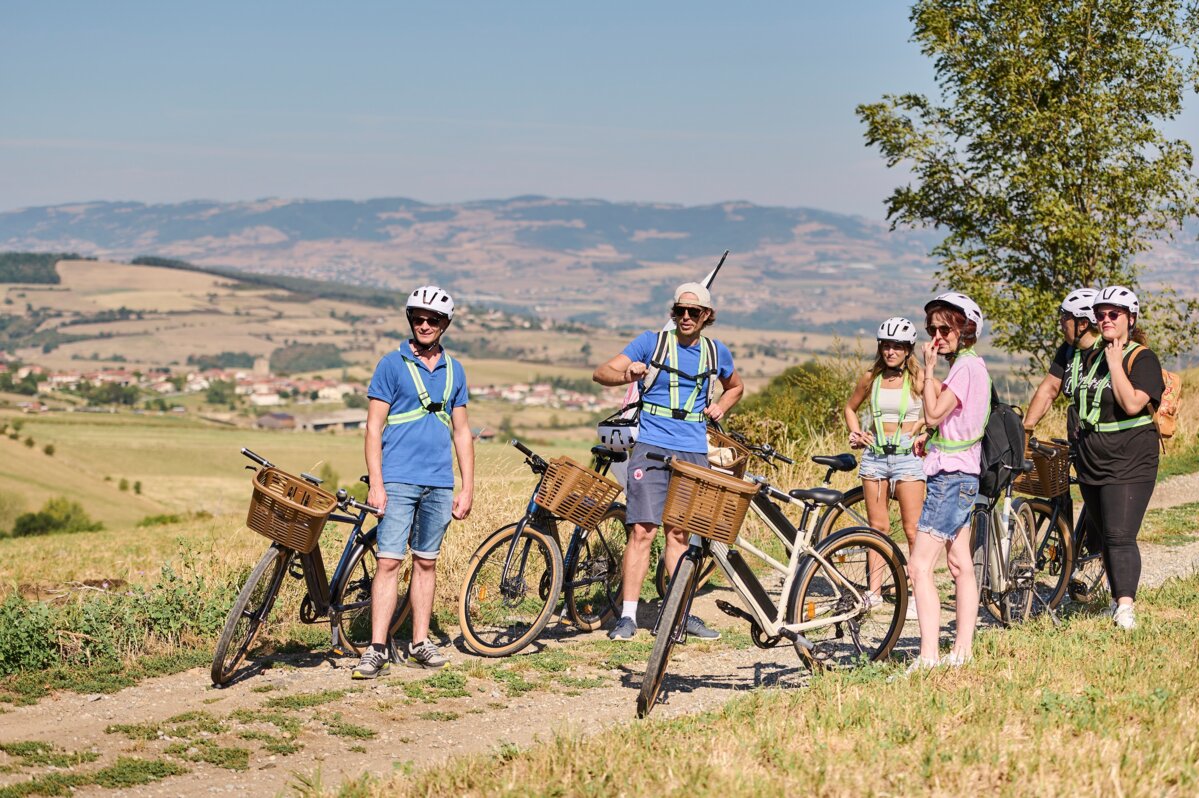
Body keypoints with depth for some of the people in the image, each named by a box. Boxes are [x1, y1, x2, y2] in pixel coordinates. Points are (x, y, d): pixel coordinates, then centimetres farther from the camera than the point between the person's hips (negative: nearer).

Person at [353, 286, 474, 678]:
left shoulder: (454, 370, 12)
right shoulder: (392, 364, 0)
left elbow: (461, 432, 15)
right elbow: (374, 427, -3)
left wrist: (468, 487, 8)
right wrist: (375, 483, -11)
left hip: (439, 483, 4)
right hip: (398, 480, -4)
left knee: (426, 563, 9)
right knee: (389, 562, -9)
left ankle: (419, 645, 16)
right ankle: (377, 649, -9)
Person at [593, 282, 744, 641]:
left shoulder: (717, 352, 10)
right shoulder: (652, 342, -1)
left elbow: (735, 386, 30)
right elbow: (602, 372, -7)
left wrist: (720, 406, 8)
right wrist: (627, 374, -29)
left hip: (693, 451, 3)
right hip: (651, 447, -3)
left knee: (679, 533, 8)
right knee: (642, 530, -9)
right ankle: (628, 615, -6)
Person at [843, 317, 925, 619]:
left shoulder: (918, 377, -3)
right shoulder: (871, 377, 6)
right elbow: (850, 408, 20)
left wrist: (923, 428, -14)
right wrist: (856, 433, 6)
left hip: (907, 456, -3)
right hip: (874, 455, 3)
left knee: (913, 530, -4)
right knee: (877, 526, 9)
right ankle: (873, 591, 16)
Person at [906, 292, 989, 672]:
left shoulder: (966, 366, -15)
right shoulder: (972, 364, 16)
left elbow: (933, 413, -20)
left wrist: (928, 370, -14)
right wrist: (930, 435, 8)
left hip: (950, 474, -11)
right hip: (961, 473, 11)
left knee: (919, 566, -13)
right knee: (960, 563, 12)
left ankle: (929, 655, -16)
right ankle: (963, 649, 17)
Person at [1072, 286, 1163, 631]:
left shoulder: (1142, 359, -7)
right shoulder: (1091, 358, 14)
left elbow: (1132, 403, -21)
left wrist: (1115, 363, -17)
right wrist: (1079, 445, 20)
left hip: (1128, 464, -7)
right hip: (1092, 463, 7)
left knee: (1120, 536, -15)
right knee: (1105, 537, 11)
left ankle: (1126, 608, -16)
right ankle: (1118, 599, 21)